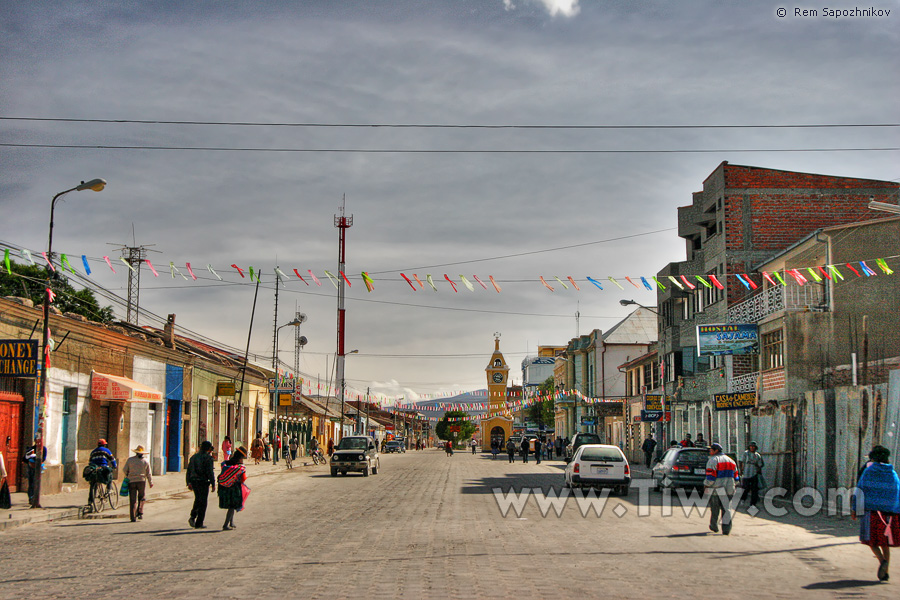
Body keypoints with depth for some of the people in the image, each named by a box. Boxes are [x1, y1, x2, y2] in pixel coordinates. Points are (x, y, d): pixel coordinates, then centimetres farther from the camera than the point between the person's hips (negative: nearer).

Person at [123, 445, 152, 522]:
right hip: (142, 481, 0)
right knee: (141, 498, 18)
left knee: (133, 500, 1)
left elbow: (125, 470, 3)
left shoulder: (130, 460, 0)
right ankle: (140, 512, 2)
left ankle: (133, 517, -3)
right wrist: (151, 483, 16)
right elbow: (148, 474, 5)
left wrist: (128, 477, 23)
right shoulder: (145, 461, 2)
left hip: (132, 481, 0)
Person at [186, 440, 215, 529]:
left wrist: (189, 483, 19)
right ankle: (199, 523, 4)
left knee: (198, 499, 24)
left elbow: (188, 471, 12)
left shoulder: (194, 457, 10)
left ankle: (192, 517, 6)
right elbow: (210, 472, -16)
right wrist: (213, 484, -11)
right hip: (203, 482, -6)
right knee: (203, 502, 3)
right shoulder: (208, 457, -10)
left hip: (194, 481, 6)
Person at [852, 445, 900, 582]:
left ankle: (882, 560, -18)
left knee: (872, 540, 8)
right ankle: (885, 572, 7)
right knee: (885, 542, 12)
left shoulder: (868, 471, 0)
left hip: (872, 510, -3)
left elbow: (859, 490, -4)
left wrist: (854, 509, -1)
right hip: (889, 513, 3)